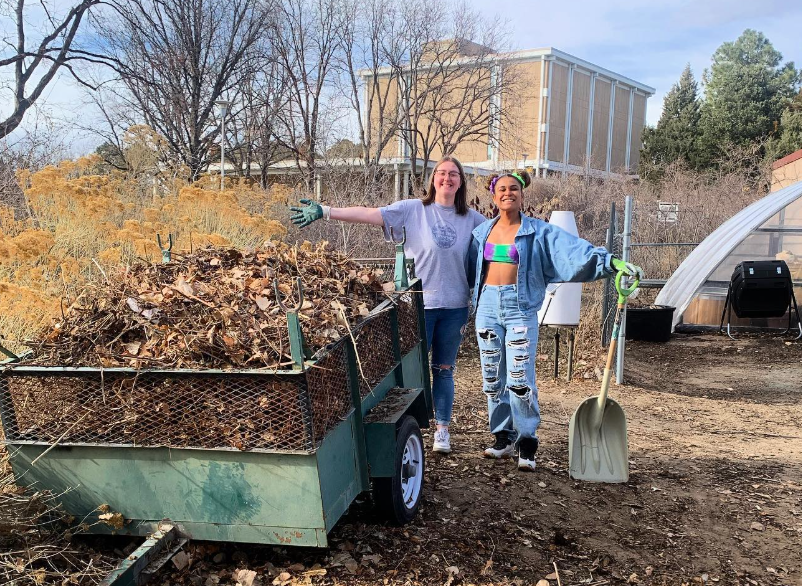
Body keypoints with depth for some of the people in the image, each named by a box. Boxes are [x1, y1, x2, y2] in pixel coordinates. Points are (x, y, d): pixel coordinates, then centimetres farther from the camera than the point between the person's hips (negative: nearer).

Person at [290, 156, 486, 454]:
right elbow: (368, 214, -14)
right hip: (418, 304, -2)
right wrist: (324, 211, -22)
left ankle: (442, 429, 25)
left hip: (454, 306, 2)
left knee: (444, 370, 13)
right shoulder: (413, 209, -6)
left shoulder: (471, 218, 3)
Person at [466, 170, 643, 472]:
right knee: (492, 378, 8)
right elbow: (469, 270, 18)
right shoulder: (482, 232, 10)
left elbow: (574, 249, -13)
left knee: (520, 379, -7)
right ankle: (503, 438, 20)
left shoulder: (538, 232, -1)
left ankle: (527, 443, 4)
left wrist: (610, 261, -25)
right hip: (487, 306, 4)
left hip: (520, 308, -4)